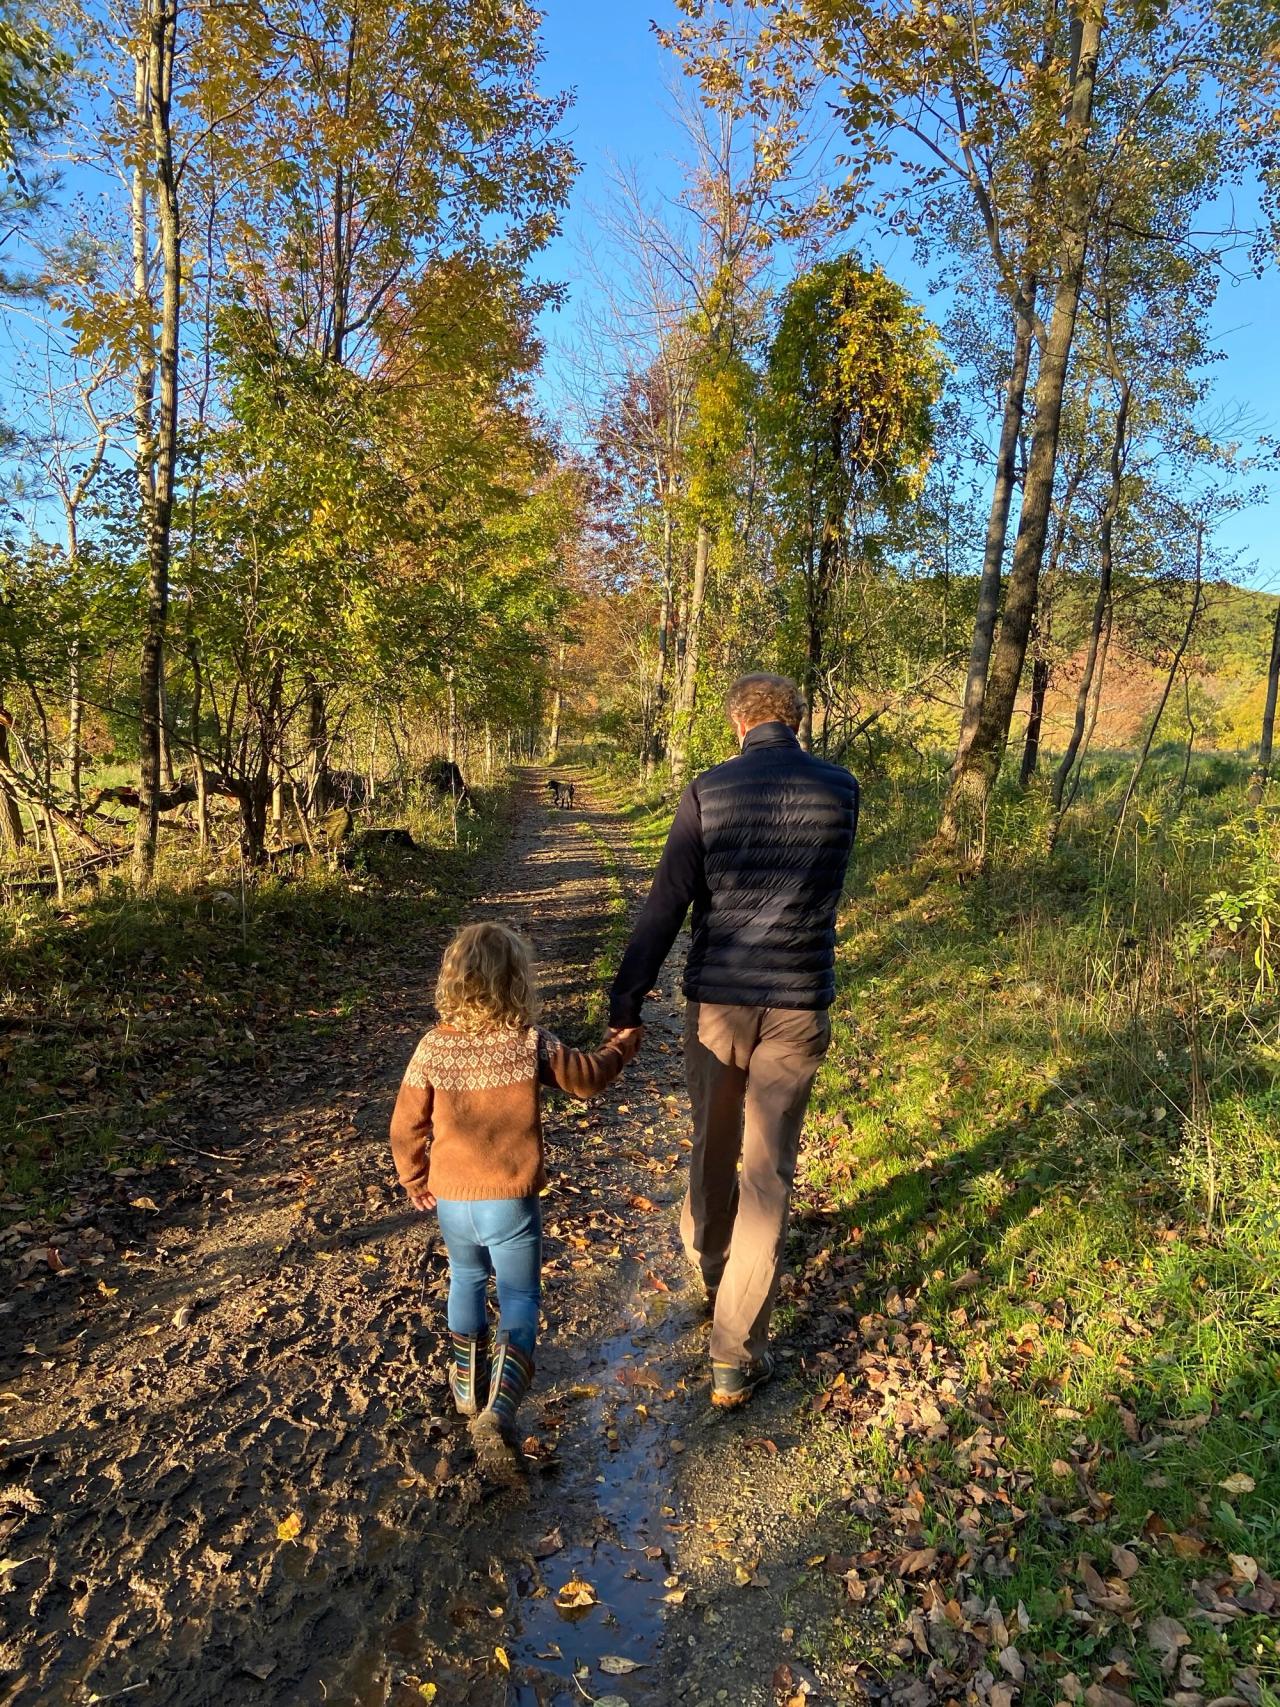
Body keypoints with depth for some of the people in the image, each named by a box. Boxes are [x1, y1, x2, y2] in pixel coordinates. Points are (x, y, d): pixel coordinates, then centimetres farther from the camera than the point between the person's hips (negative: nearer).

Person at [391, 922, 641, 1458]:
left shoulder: (432, 1048, -11)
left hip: (450, 1201, 3)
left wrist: (414, 1178, 15)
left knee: (466, 1280, 27)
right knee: (519, 1298, 10)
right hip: (511, 1202, -3)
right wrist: (622, 1044, 18)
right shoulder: (532, 1045, -15)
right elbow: (587, 1078, -1)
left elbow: (406, 1124, -3)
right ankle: (499, 1404, -5)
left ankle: (469, 1384, 39)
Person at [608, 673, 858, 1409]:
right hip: (798, 1003, 0)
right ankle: (736, 1354, 10)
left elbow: (667, 905, -9)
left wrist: (627, 1001, -4)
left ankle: (707, 1265, 47)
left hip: (717, 997, 0)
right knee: (769, 1169, 6)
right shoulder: (841, 790, -1)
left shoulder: (709, 790, -6)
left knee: (713, 1144, 22)